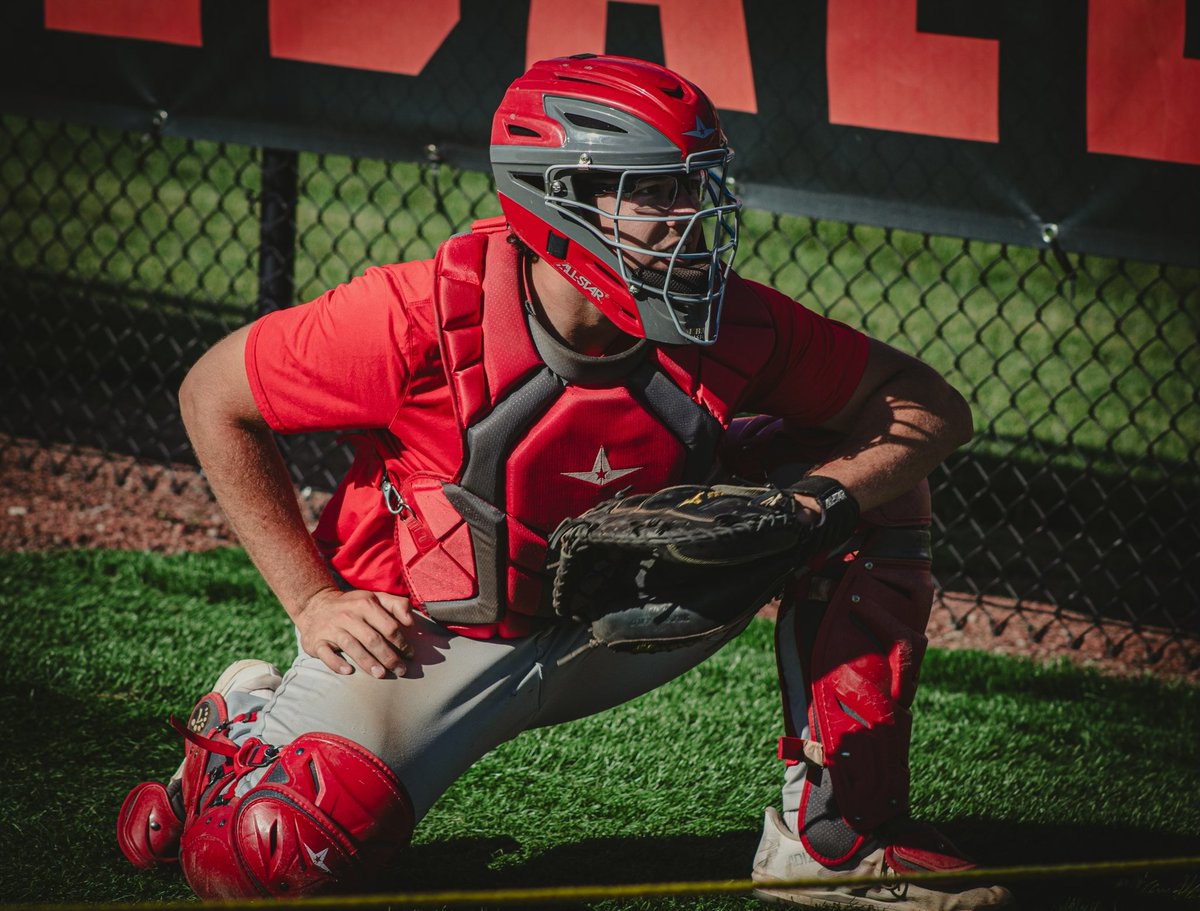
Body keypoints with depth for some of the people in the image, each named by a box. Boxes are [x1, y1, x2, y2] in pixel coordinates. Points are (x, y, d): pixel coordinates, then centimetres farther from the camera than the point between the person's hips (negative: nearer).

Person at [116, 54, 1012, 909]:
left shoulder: (730, 328, -16)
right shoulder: (429, 315, -26)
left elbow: (935, 409, -9)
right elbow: (215, 397, -12)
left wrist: (811, 509, -27)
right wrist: (315, 603, -15)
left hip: (613, 634, 4)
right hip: (430, 638, -4)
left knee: (873, 478, -8)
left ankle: (836, 834, -3)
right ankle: (244, 735, 8)